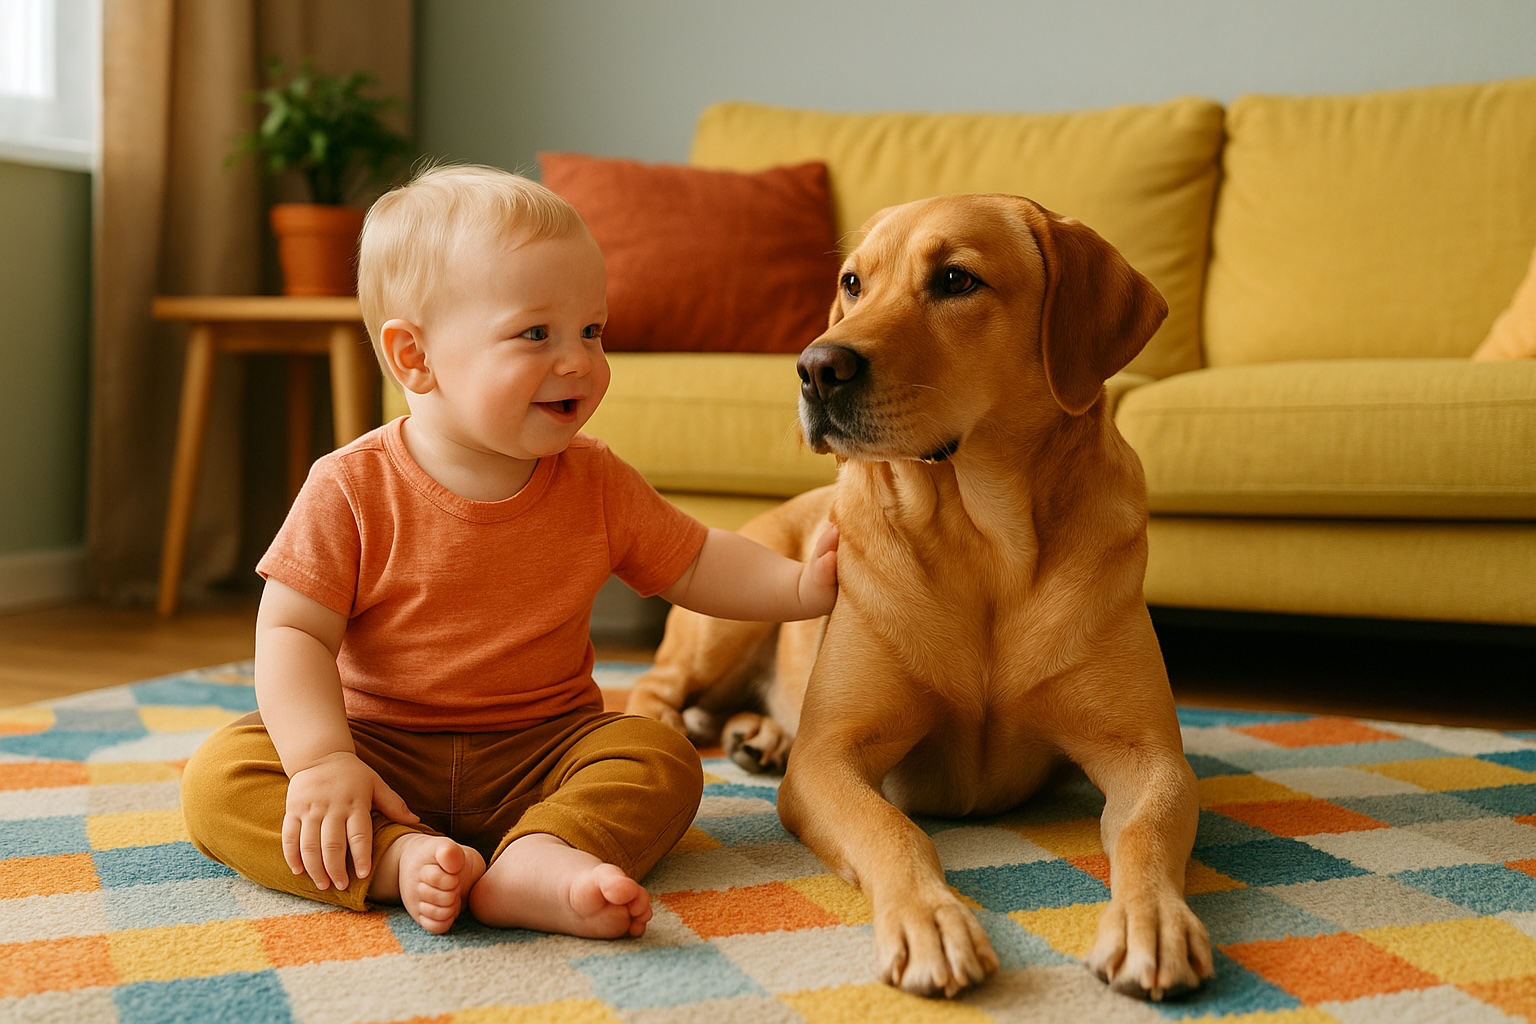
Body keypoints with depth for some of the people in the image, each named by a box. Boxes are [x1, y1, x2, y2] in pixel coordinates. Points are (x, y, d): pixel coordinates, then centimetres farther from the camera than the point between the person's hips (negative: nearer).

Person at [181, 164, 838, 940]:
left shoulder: (595, 483, -1)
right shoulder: (352, 489, -11)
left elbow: (695, 564, 9)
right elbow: (292, 632, -12)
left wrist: (799, 585, -8)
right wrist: (323, 760, -27)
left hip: (539, 751, 2)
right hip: (382, 746, -2)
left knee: (663, 760, -23)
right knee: (219, 777, -23)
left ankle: (538, 862, -46)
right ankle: (402, 859, -39)